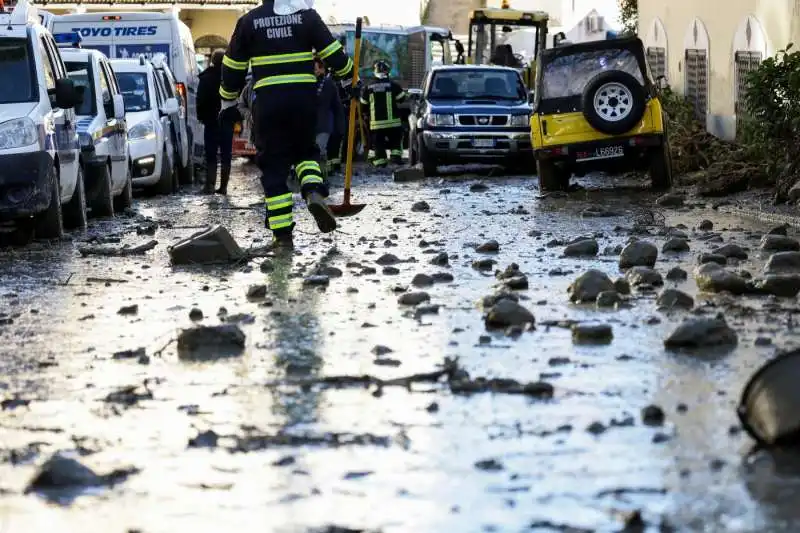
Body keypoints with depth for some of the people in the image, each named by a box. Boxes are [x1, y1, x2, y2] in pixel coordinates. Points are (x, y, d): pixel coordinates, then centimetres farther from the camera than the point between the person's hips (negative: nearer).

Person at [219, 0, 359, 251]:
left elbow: (233, 66, 11)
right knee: (305, 151, 22)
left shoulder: (249, 21, 4)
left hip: (268, 101, 0)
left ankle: (282, 235, 1)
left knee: (274, 167, 5)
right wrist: (349, 80, 20)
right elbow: (333, 53, 4)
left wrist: (228, 101, 23)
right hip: (304, 98, 1)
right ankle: (314, 193, -8)